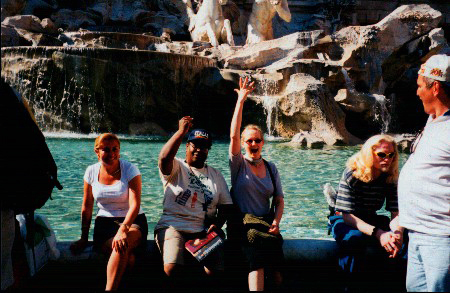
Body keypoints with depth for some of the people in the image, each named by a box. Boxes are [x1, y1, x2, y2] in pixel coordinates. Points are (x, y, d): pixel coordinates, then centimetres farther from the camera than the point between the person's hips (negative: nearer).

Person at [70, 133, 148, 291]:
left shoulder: (130, 169, -8)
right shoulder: (92, 171, 2)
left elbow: (135, 204, -19)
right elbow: (87, 206, 9)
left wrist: (123, 229, -35)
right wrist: (84, 238, 7)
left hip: (132, 221, -1)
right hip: (105, 223, 2)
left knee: (124, 242, -39)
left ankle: (109, 288, -38)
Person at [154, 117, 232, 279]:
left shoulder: (216, 175, 19)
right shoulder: (176, 167, 8)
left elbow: (225, 205, 14)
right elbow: (164, 158, -17)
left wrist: (217, 225, -5)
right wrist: (181, 131, -16)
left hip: (204, 230, 3)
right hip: (173, 227, -2)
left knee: (215, 269, -23)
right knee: (172, 267, -30)